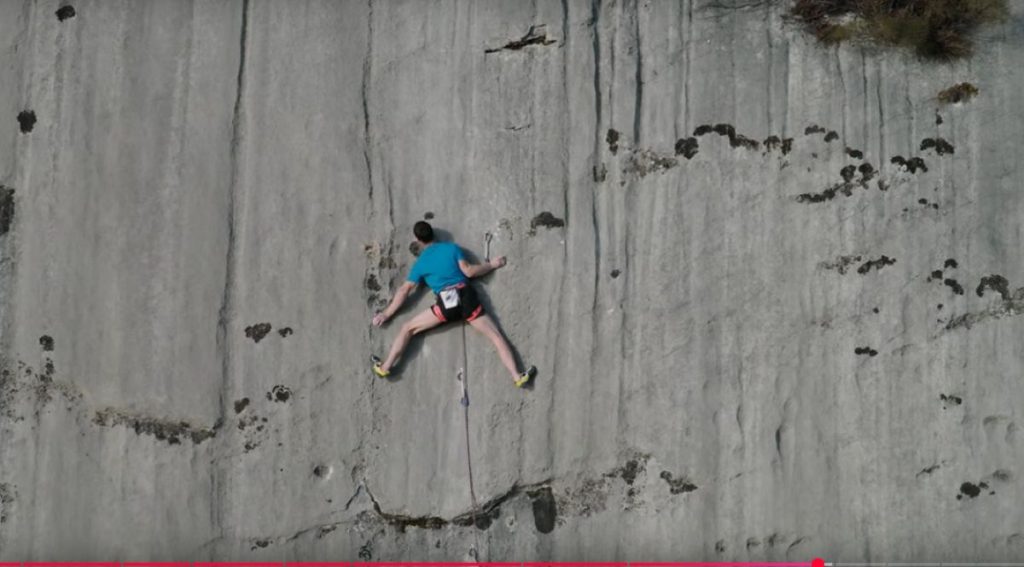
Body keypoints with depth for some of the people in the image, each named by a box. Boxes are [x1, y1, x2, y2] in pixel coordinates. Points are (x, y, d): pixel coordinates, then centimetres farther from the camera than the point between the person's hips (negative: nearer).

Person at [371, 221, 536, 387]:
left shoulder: (420, 263, 14)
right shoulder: (451, 247, 14)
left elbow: (404, 290, 15)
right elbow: (468, 271, 6)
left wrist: (387, 313, 22)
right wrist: (492, 264, 21)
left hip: (446, 303, -1)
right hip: (466, 297, 1)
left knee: (408, 328, 13)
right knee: (496, 335, 4)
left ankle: (385, 367, 6)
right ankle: (517, 377, -4)